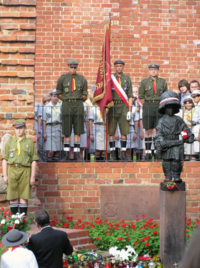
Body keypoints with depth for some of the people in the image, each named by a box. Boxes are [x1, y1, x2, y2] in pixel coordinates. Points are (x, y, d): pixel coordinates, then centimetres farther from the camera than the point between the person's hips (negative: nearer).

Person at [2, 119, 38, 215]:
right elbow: (5, 159, 7)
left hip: (25, 171, -1)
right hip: (12, 170, 1)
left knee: (24, 197, -2)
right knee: (13, 197, 3)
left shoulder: (30, 142, 5)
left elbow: (34, 160, 3)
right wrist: (5, 175, 0)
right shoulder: (10, 142, 9)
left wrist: (33, 176, -3)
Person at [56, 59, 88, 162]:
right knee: (66, 132, 2)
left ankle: (77, 154, 5)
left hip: (78, 105, 1)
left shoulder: (82, 79, 6)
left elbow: (85, 95, 12)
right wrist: (66, 99, 6)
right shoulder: (62, 78, 3)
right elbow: (58, 93, 11)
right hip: (66, 105, -1)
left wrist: (78, 98, 3)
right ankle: (67, 154, 10)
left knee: (77, 132, 0)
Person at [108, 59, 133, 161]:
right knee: (111, 132, -2)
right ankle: (113, 154, 5)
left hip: (123, 107, 1)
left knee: (124, 132, -1)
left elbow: (130, 96, 6)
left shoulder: (127, 79, 8)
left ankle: (123, 154, 6)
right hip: (112, 106, -1)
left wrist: (129, 111, -2)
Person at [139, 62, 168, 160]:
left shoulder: (163, 82, 7)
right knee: (148, 130, 1)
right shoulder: (144, 82, 4)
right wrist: (147, 106, 3)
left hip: (159, 107, 0)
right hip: (148, 107, 0)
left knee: (157, 130, -4)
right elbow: (141, 96, 7)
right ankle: (148, 152, 6)